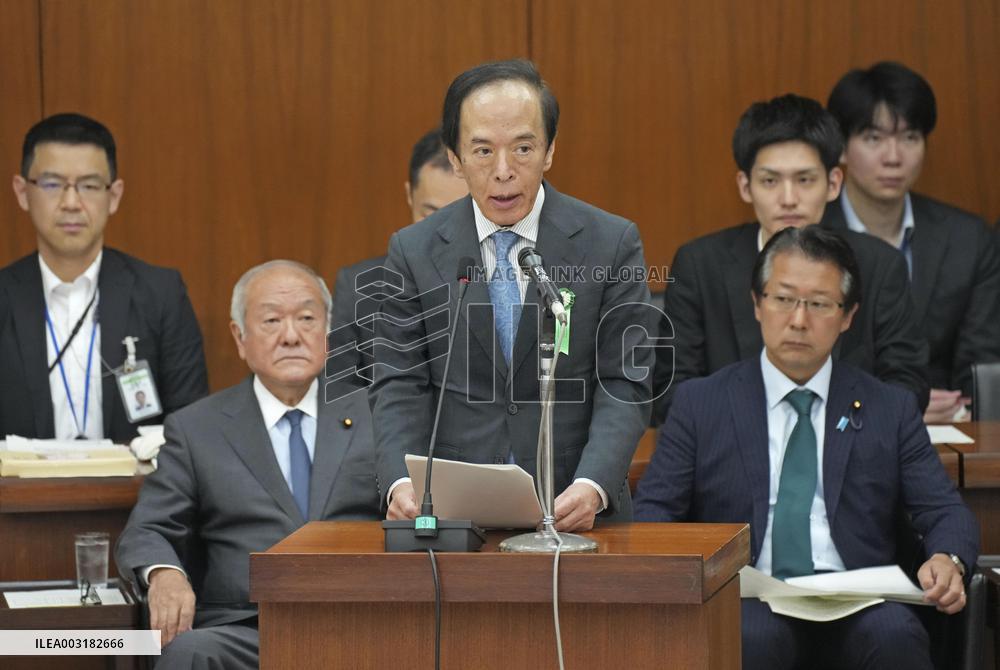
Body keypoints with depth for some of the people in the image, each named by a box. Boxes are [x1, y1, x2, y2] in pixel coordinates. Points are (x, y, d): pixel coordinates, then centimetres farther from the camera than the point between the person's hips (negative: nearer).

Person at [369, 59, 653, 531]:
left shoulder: (612, 243, 4)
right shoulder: (413, 252, 7)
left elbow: (624, 385, 0)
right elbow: (399, 387, 4)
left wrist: (592, 487, -17)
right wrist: (401, 482, -15)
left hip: (576, 512, 0)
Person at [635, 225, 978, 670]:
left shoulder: (890, 410, 17)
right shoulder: (700, 404, 14)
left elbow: (945, 512, 12)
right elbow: (653, 509, 7)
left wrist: (948, 560, -13)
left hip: (856, 610, 1)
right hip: (749, 606, -1)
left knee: (896, 634, -34)